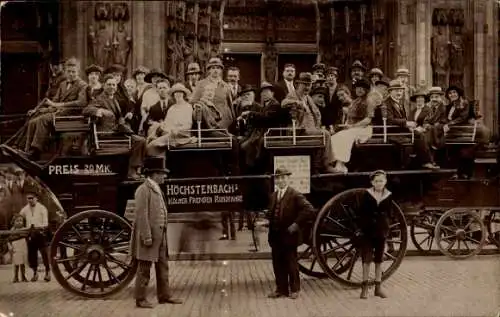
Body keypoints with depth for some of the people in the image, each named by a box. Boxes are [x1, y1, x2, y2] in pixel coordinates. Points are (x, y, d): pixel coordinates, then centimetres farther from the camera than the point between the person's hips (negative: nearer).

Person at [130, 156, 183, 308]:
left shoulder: (157, 189, 14)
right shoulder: (143, 190, -14)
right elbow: (142, 215, -19)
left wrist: (162, 233, 15)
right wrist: (147, 237, -21)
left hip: (160, 235, 9)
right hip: (150, 235, -9)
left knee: (163, 266, 14)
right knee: (144, 268, -1)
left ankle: (164, 295, 24)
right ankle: (140, 299, 8)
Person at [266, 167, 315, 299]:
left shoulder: (295, 195, -10)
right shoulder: (273, 196, 14)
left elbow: (309, 209, -20)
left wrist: (296, 224, -21)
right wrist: (268, 220, 7)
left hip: (289, 236, -6)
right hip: (275, 237, 6)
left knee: (291, 263, 5)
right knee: (278, 264, 10)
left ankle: (294, 289, 19)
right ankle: (281, 289, 22)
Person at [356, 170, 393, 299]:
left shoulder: (388, 196, 0)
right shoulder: (367, 194, -7)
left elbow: (389, 213, 6)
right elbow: (361, 213, -4)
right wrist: (359, 228, -8)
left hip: (381, 230, 2)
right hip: (367, 230, -2)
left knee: (379, 259, 11)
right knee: (367, 259, -2)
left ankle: (378, 287, 19)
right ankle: (364, 287, 6)